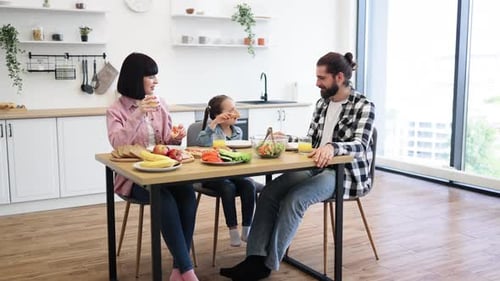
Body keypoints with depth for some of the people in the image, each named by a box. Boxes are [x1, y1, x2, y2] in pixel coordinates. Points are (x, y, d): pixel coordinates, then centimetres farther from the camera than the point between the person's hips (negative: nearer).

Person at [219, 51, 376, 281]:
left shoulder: (364, 107, -9)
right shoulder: (322, 103, 13)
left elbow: (360, 146, -22)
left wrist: (331, 147, -41)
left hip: (346, 173, -7)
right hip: (317, 168, 7)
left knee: (294, 199, -29)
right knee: (269, 192, -17)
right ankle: (255, 258, -18)